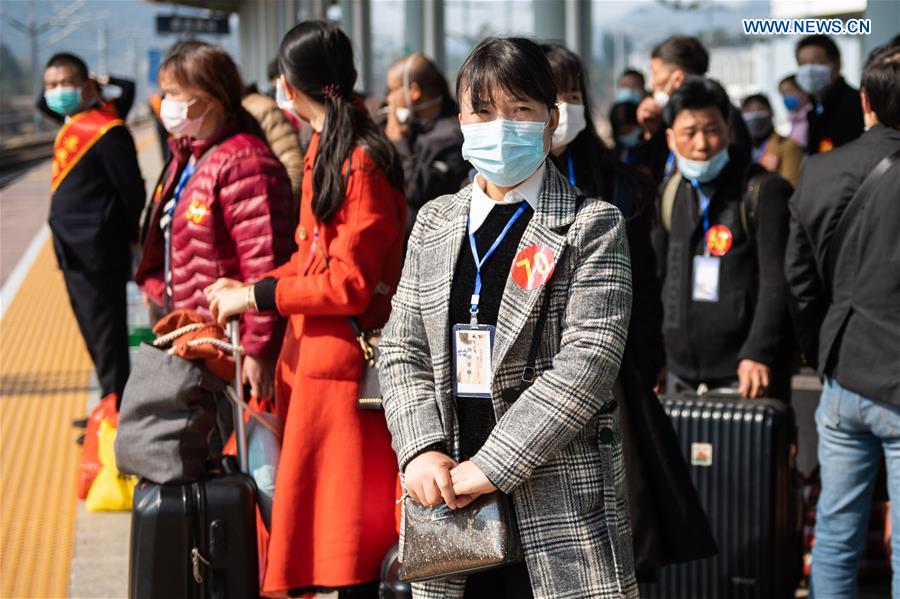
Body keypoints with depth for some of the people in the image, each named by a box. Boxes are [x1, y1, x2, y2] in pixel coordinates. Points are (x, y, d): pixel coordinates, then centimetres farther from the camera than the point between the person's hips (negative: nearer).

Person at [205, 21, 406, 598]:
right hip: (312, 352, 9)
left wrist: (255, 296, -13)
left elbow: (350, 284, -19)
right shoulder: (325, 148, 11)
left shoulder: (362, 164, -17)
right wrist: (248, 289, 6)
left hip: (343, 363, -9)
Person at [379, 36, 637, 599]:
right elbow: (403, 349, 12)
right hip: (451, 495, 4)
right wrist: (422, 450, -6)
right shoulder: (435, 222, 13)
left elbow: (589, 362, -12)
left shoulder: (592, 226, -2)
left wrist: (491, 465, -16)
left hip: (563, 501, -4)